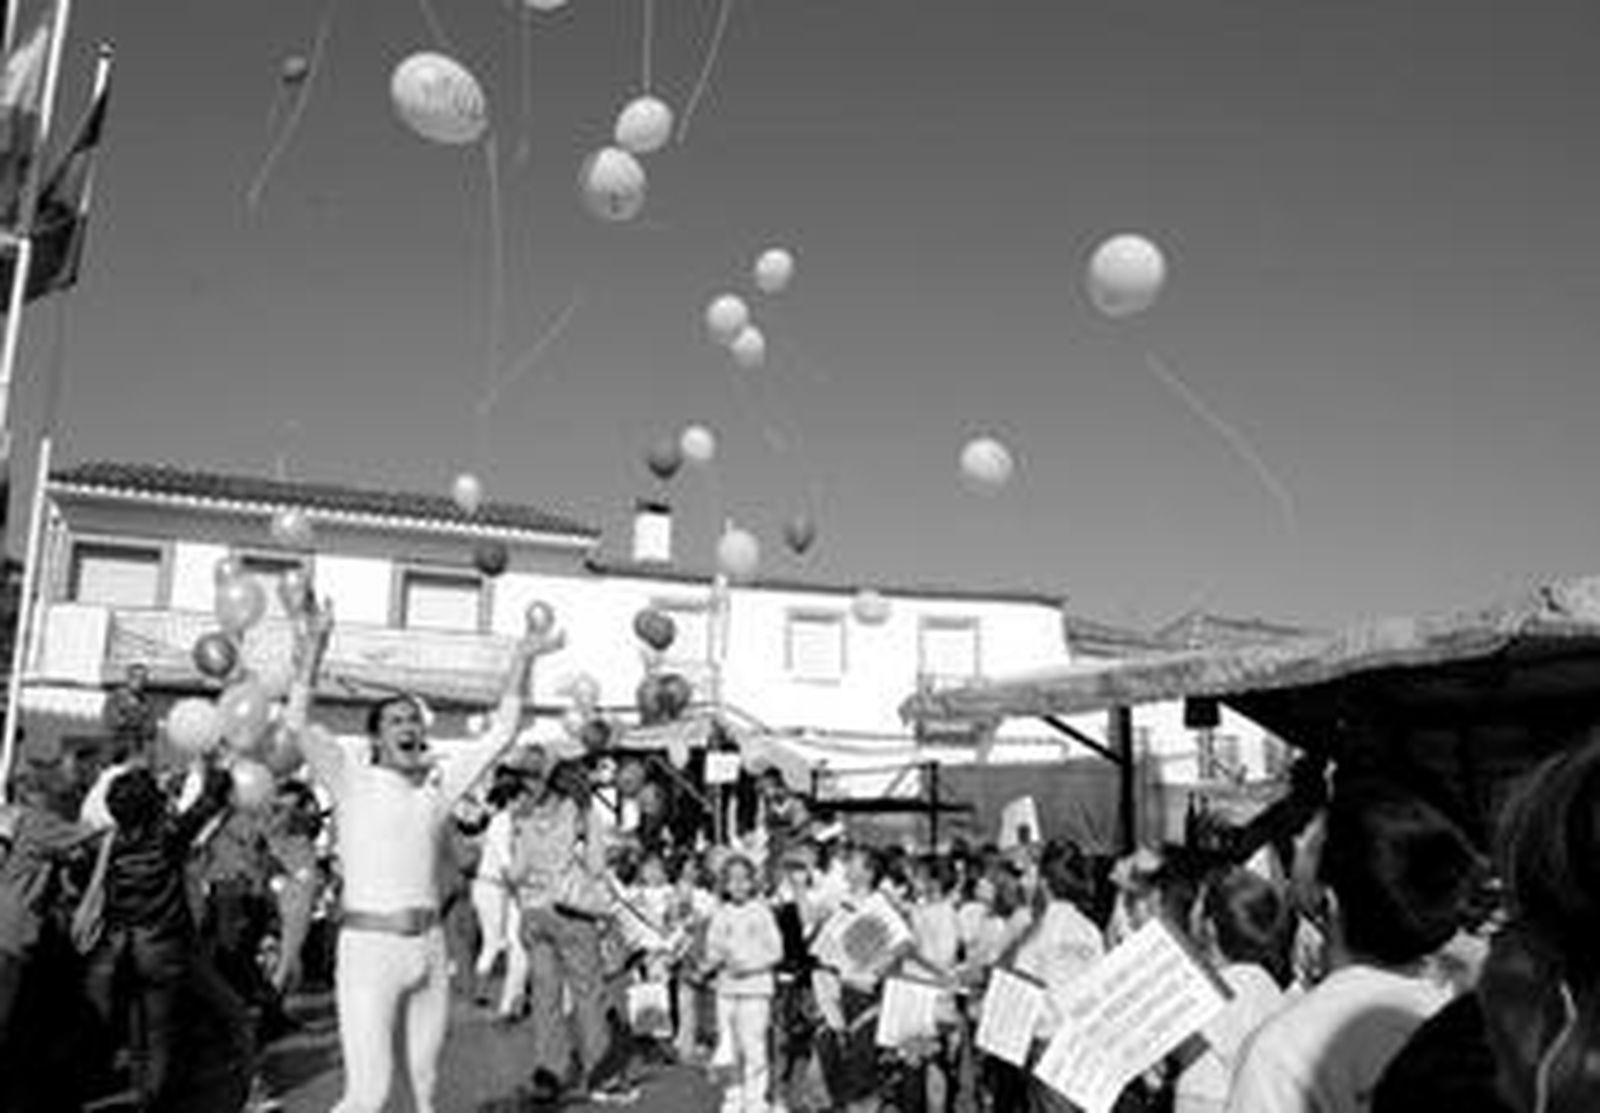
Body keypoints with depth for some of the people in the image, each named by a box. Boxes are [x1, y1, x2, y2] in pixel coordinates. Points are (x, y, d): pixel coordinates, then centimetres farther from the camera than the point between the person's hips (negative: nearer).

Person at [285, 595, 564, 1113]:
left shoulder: (441, 779, 8)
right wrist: (314, 647, -25)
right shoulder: (353, 779, -3)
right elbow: (297, 722, -16)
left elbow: (500, 733, 10)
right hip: (368, 948, -5)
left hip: (430, 949, 5)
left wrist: (522, 660, 3)